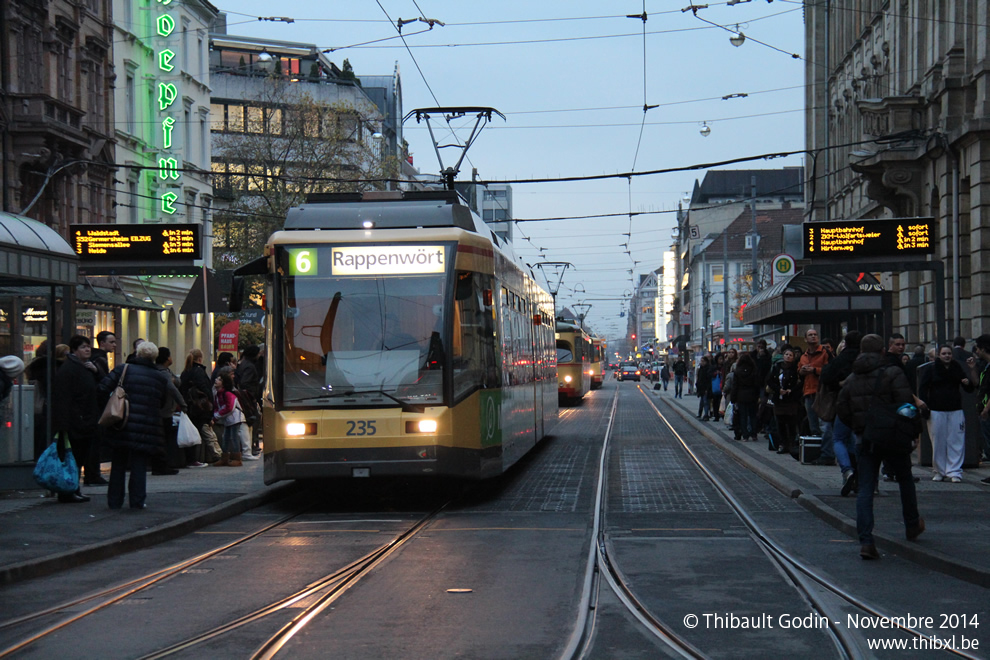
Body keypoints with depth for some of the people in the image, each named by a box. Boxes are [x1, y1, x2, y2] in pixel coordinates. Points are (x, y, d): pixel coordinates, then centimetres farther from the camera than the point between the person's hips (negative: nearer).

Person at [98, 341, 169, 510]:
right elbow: (162, 402, 11)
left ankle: (114, 500, 14)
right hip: (147, 429, 0)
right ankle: (137, 500, 3)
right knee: (139, 465, 6)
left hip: (121, 426, 0)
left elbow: (103, 388, -9)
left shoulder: (122, 369, -3)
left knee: (118, 463, 12)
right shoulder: (161, 378, 3)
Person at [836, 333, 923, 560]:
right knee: (905, 480, 21)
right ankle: (912, 526, 37)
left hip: (863, 440, 3)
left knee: (865, 489, 1)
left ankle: (866, 541, -11)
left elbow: (841, 410, 5)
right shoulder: (893, 374, -9)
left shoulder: (851, 379, 6)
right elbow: (905, 405, -18)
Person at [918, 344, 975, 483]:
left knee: (956, 442, -4)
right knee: (938, 443, 0)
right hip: (936, 411, -2)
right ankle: (939, 471, 8)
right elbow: (922, 389, 3)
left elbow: (970, 389, 16)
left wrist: (967, 383, -7)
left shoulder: (957, 370, 12)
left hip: (955, 410, 2)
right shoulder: (930, 370, 5)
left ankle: (954, 472, -1)